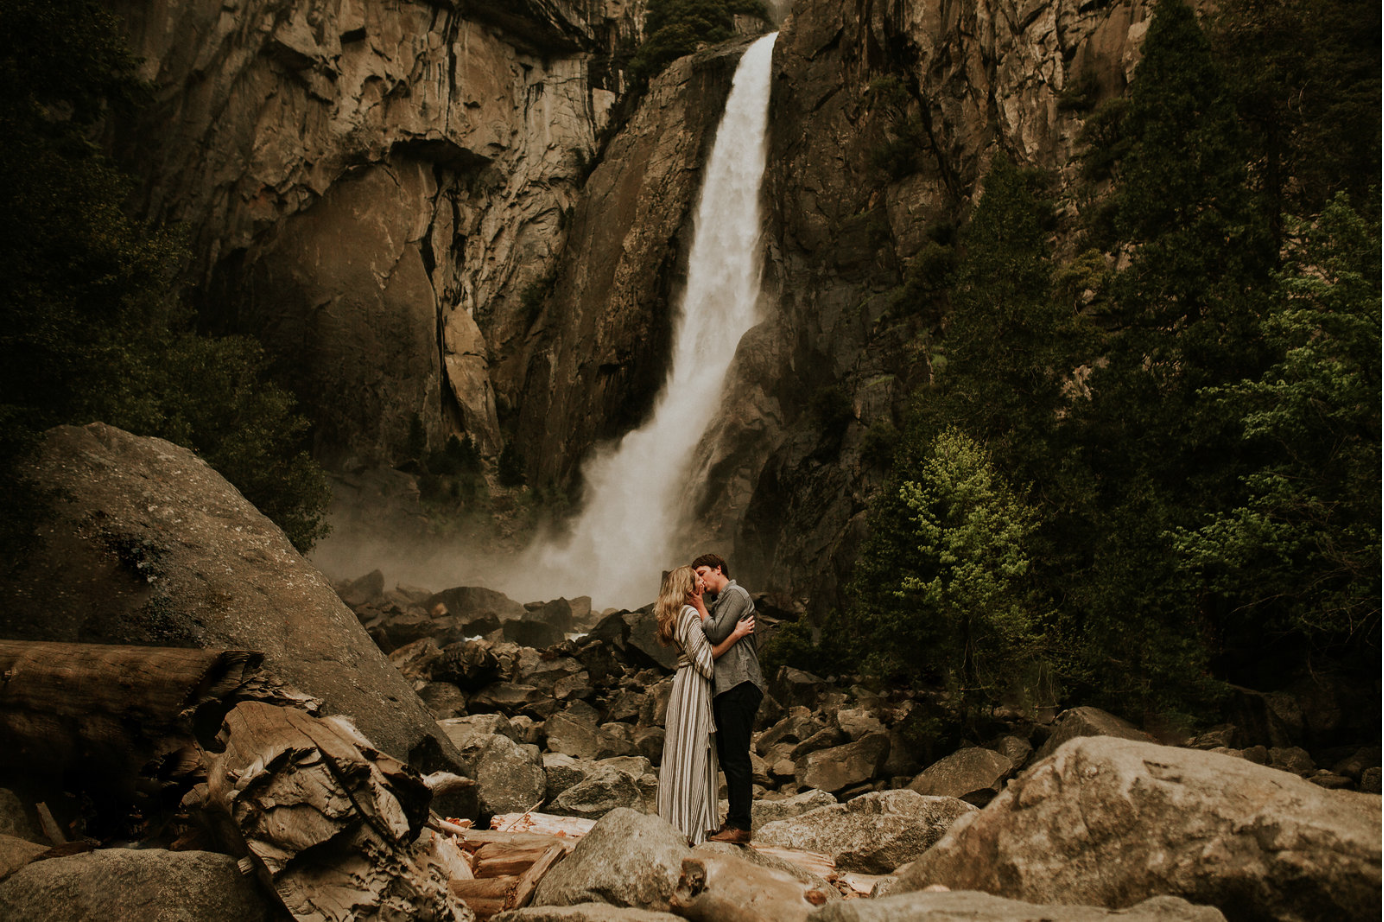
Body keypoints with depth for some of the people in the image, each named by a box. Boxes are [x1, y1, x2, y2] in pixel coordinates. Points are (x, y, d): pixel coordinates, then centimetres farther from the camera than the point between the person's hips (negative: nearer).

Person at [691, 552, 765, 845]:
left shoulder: (735, 594, -5)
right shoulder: (720, 601, 24)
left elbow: (716, 633, -14)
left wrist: (699, 607, -3)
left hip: (740, 684, -10)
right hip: (725, 688, 10)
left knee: (736, 757, -9)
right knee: (727, 756, 12)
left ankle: (741, 826, -6)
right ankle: (734, 819, 18)